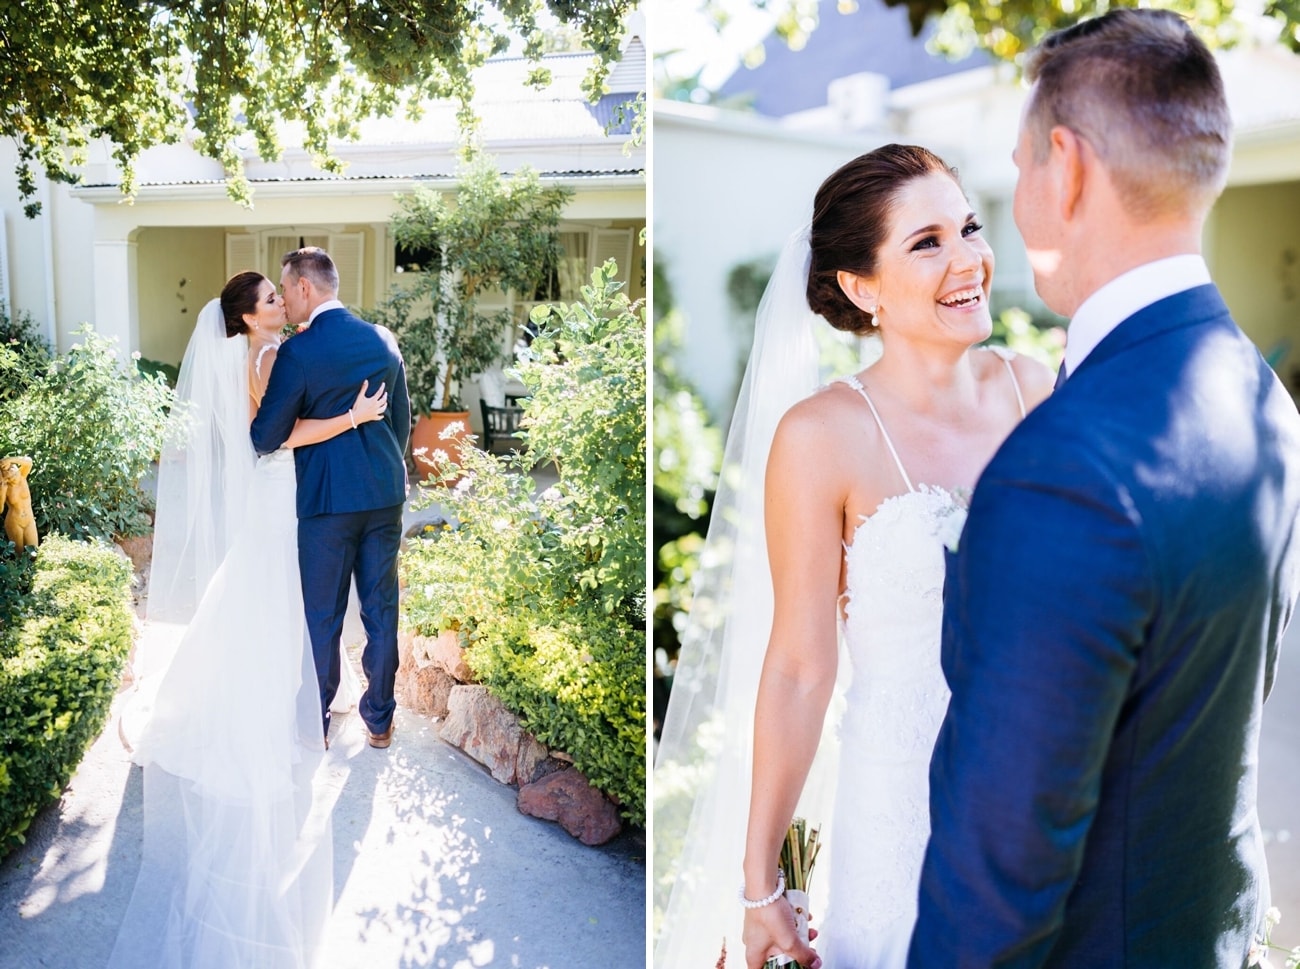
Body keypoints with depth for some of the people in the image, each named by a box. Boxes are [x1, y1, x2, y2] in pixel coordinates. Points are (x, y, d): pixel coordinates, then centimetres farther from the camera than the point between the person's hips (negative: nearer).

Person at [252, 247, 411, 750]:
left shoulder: (297, 352, -13)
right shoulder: (384, 340, 4)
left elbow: (267, 438, -13)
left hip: (327, 498, -5)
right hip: (386, 493, 5)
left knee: (322, 615, 9)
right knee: (381, 608, 12)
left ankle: (315, 723, 23)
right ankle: (379, 718, 24)